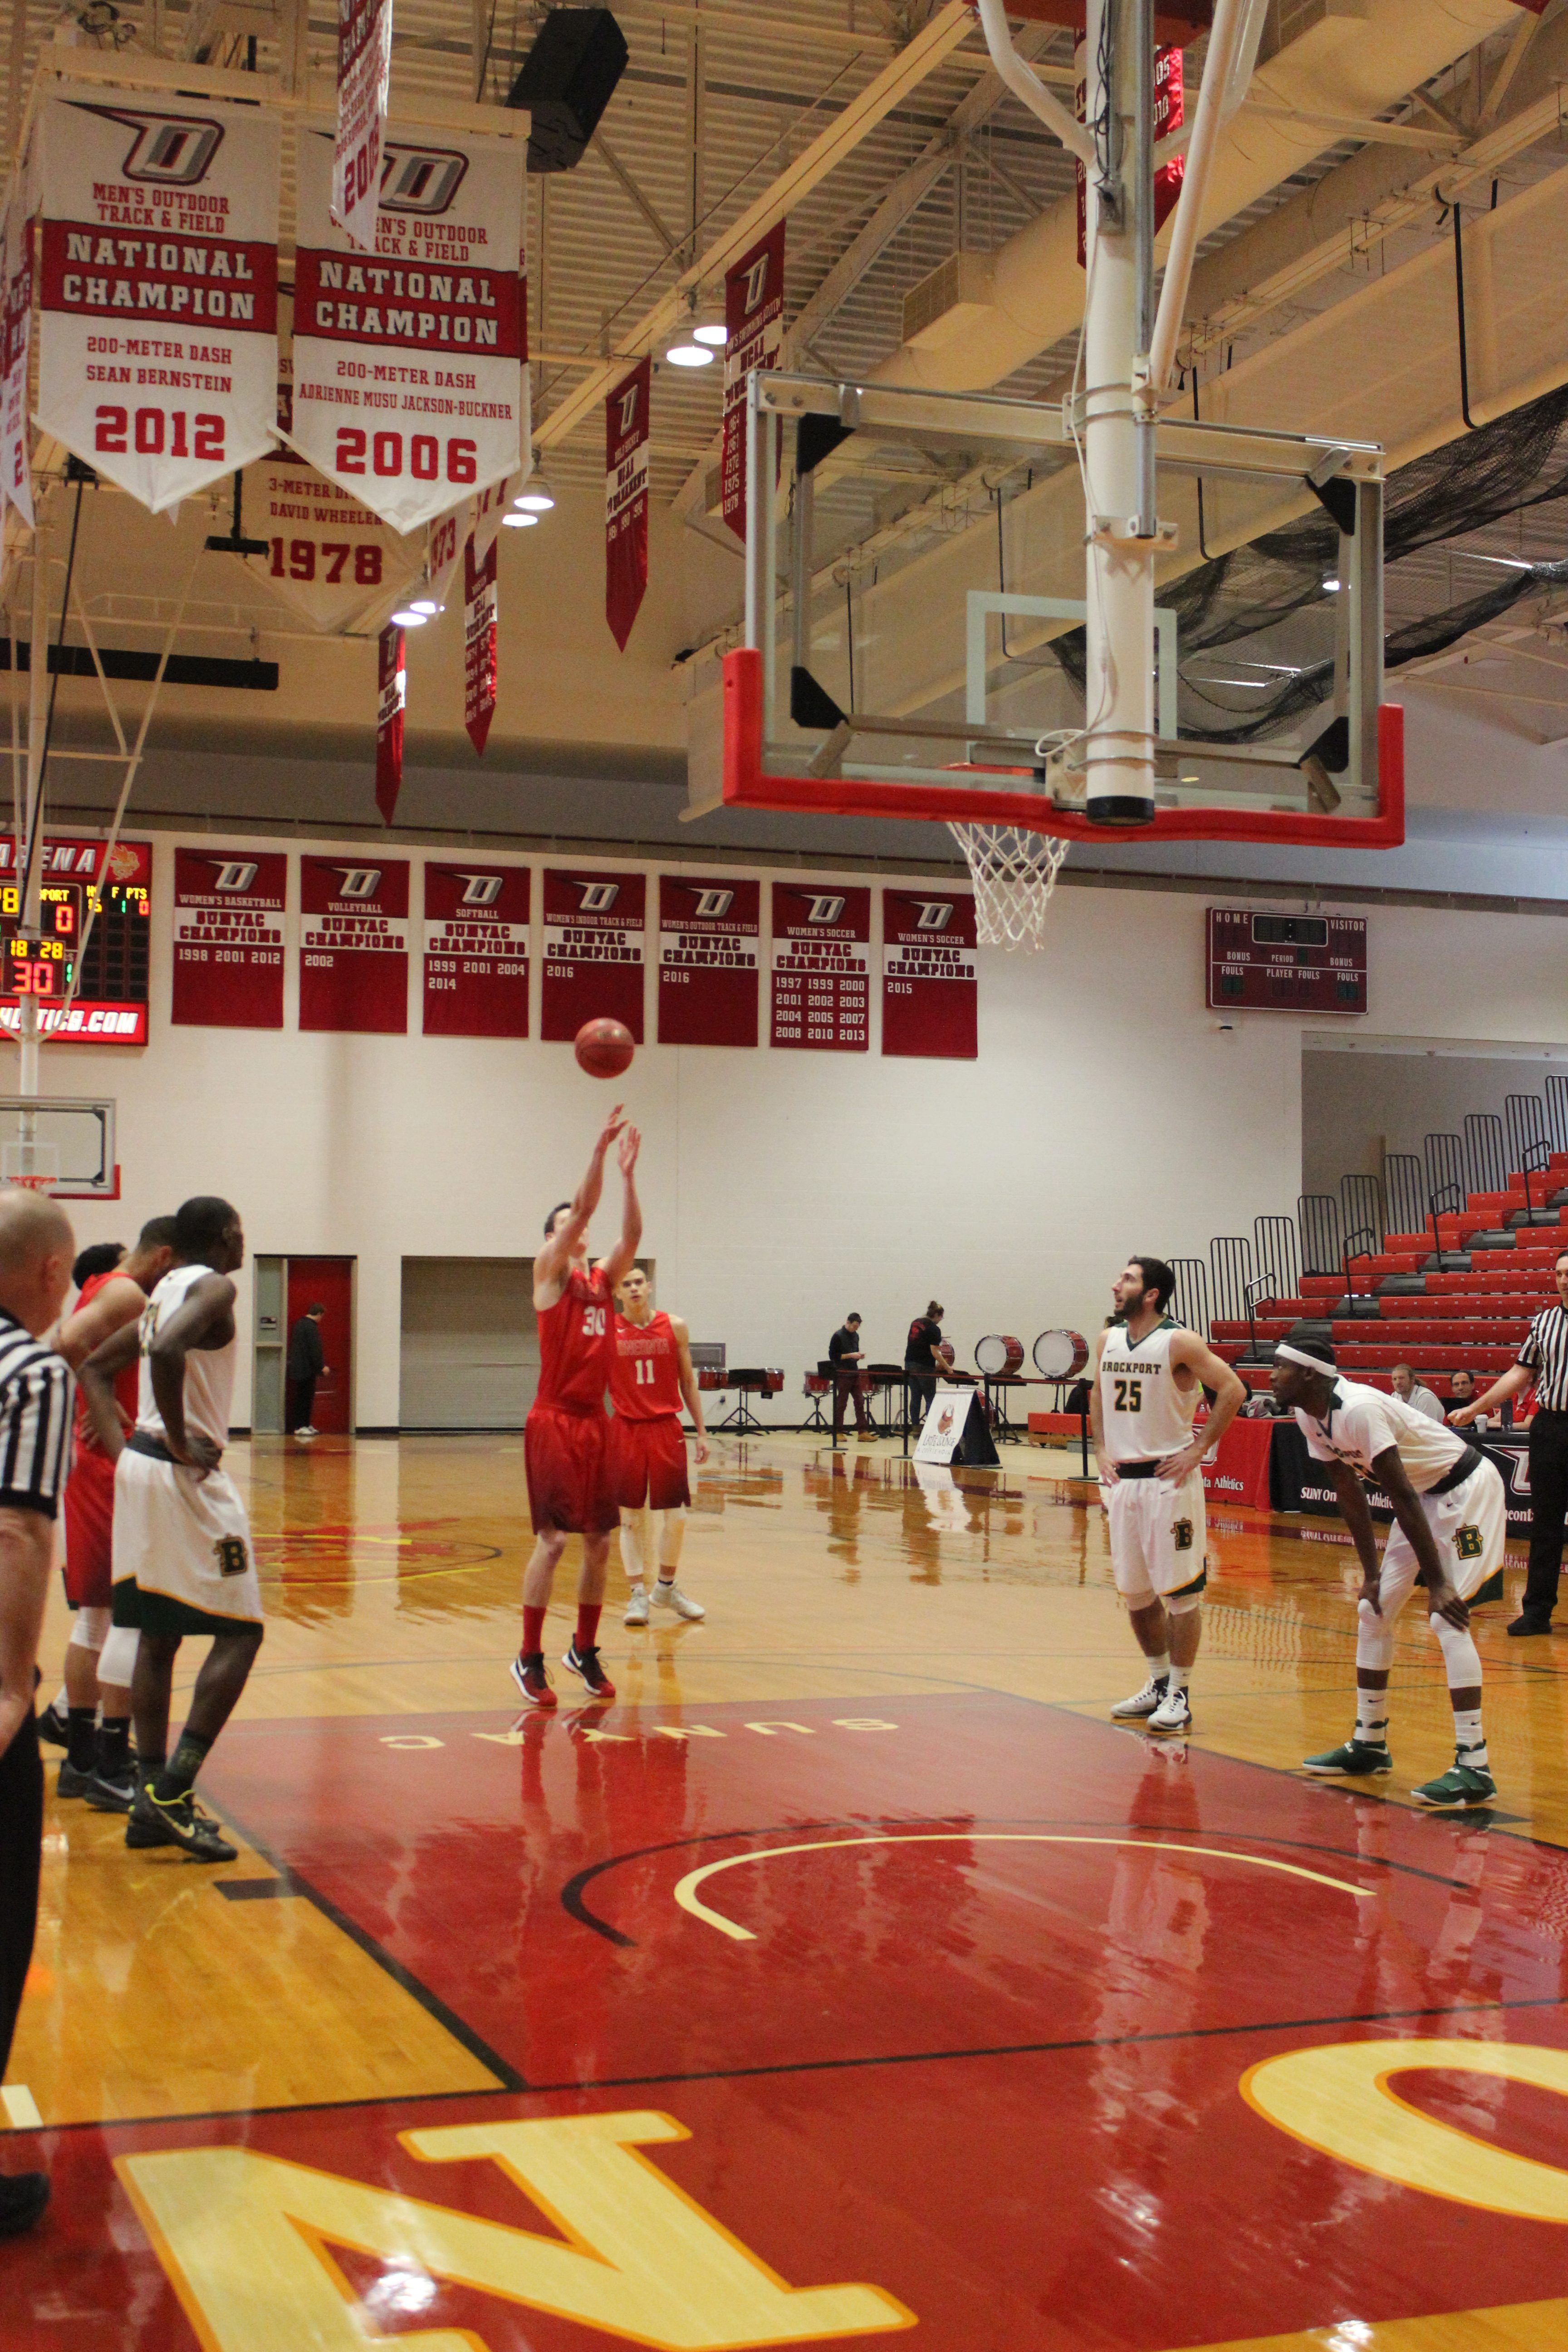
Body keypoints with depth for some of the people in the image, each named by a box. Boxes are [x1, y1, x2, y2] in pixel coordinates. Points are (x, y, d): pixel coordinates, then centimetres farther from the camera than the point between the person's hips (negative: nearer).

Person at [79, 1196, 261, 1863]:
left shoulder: (165, 1291, 17)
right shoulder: (213, 1286, -10)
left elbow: (95, 1368, 21)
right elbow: (167, 1350, -29)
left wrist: (124, 1449, 12)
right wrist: (178, 1441, -20)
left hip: (139, 1468, 9)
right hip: (187, 1477, -9)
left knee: (159, 1637, 12)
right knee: (240, 1631, -2)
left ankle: (151, 1800, 13)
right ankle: (173, 1791, -10)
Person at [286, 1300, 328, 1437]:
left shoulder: (299, 1324, 14)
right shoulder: (311, 1327, -16)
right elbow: (315, 1349, -20)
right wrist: (322, 1366, -15)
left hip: (297, 1368, 10)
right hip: (307, 1369, -10)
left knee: (302, 1397, 12)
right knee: (306, 1397, -6)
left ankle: (305, 1426, 16)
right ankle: (300, 1427, -6)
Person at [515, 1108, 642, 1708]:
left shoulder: (604, 1280, 13)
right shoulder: (549, 1274, -1)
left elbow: (632, 1236, -3)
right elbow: (582, 1210, -14)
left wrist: (628, 1174, -12)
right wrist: (600, 1149, -22)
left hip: (596, 1422, 6)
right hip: (554, 1422, -6)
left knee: (599, 1542, 8)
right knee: (553, 1541, -8)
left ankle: (585, 1650, 21)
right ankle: (529, 1659, 1)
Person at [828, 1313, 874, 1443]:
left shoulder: (855, 1336, 12)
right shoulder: (838, 1336, -9)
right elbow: (833, 1355, -12)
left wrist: (859, 1356, 0)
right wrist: (851, 1355, -18)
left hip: (854, 1373, 7)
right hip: (843, 1374, -7)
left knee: (860, 1402, 2)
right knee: (841, 1404, -1)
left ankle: (862, 1431, 3)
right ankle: (838, 1433, 6)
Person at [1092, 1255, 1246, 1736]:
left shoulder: (1179, 1342, -12)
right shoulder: (1107, 1340, 8)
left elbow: (1233, 1389, -13)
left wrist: (1199, 1449, -13)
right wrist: (1102, 1449, 11)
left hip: (1168, 1478, -7)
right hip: (1122, 1478, 7)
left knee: (1181, 1592, -2)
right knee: (1135, 1592, 12)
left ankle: (1179, 1695, 6)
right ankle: (1159, 1683, 27)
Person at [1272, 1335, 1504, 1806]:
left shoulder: (1359, 1409, -30)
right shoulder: (1310, 1417, -3)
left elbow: (1402, 1497, -29)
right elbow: (1350, 1496, 7)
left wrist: (1437, 1582, -27)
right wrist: (1371, 1574, 7)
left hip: (1467, 1488, -10)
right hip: (1426, 1493, 10)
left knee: (1448, 1618, -18)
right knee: (1373, 1610, 10)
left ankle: (1474, 1767, -18)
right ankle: (1369, 1745, 21)